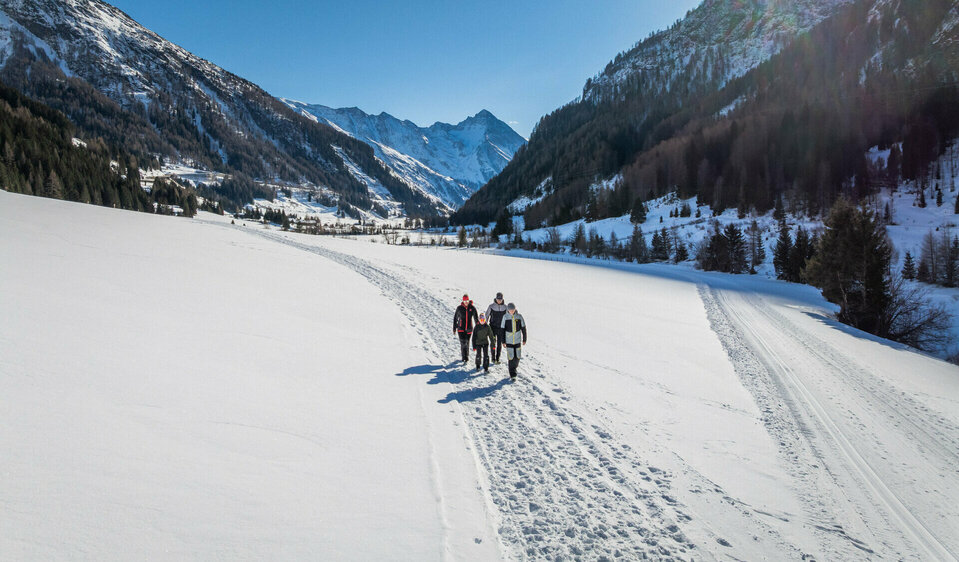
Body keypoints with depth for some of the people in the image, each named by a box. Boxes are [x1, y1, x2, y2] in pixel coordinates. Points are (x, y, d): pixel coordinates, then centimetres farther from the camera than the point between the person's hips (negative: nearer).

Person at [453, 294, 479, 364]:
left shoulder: (472, 308, -3)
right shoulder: (459, 308, -3)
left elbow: (476, 318, 2)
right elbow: (455, 318, 5)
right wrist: (454, 329, 5)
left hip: (469, 329, 1)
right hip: (461, 329, -1)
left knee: (467, 343, 11)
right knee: (463, 343, -13)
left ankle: (466, 357, 29)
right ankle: (465, 358, -9)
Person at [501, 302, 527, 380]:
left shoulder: (519, 316, -6)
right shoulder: (505, 317, -6)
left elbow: (523, 328, 3)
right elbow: (503, 329, -1)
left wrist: (524, 339, 5)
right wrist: (503, 341, -1)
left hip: (518, 340, 1)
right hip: (508, 341, -1)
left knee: (517, 356, 7)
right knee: (510, 357, -4)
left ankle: (515, 365, 39)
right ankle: (512, 375, 4)